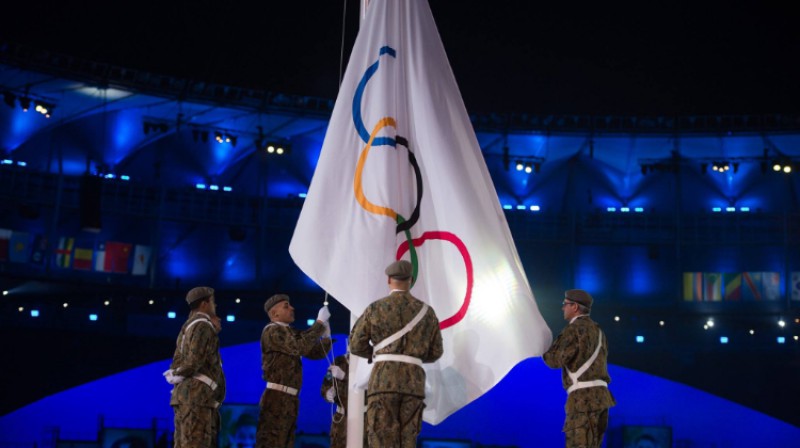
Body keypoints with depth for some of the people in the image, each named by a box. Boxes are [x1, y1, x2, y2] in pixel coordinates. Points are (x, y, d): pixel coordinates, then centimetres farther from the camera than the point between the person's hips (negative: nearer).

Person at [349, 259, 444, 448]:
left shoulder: (375, 308, 6)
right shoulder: (427, 312, 13)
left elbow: (356, 346, 8)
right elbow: (435, 352, 17)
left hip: (383, 380, -2)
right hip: (413, 383, 3)